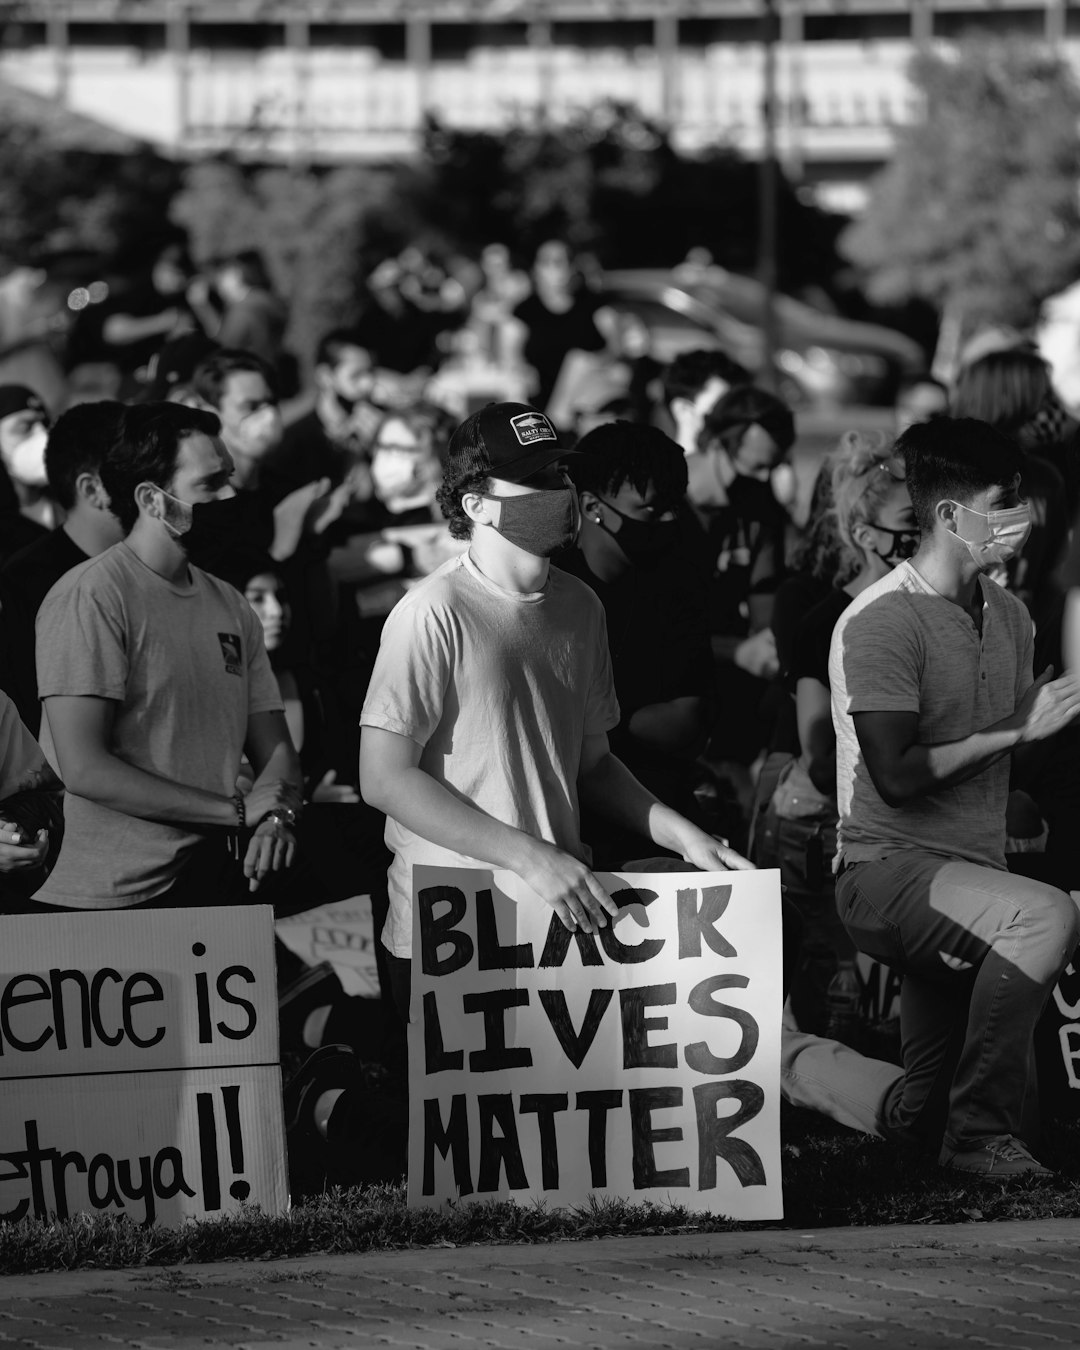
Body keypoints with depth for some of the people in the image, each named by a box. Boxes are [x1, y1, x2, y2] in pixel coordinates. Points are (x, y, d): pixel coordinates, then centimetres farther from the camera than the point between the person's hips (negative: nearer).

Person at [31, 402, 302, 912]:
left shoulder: (230, 606, 15)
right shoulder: (89, 596, -10)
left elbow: (274, 749, 15)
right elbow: (84, 769, -18)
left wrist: (275, 817, -11)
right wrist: (237, 811, -15)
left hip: (207, 889, 7)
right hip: (102, 906, -7)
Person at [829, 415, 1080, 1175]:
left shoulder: (1007, 615, 12)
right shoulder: (881, 622, -14)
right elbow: (898, 776, -20)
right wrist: (1014, 729, -14)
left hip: (974, 870, 8)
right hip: (889, 871, -8)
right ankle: (982, 1132, -22)